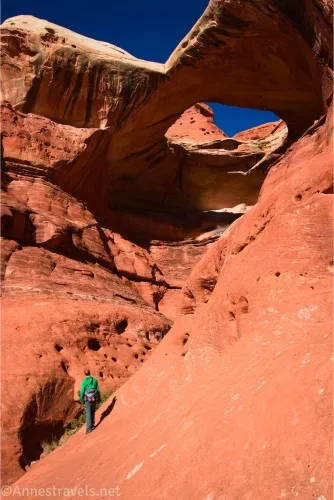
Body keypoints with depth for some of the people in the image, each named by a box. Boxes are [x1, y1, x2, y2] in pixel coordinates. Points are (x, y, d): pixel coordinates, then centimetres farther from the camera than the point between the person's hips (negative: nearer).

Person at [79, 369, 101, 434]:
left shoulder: (84, 381, -10)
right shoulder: (95, 380, -1)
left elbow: (82, 391, -10)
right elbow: (98, 390, 2)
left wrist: (82, 400, 3)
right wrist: (99, 398, 12)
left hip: (88, 399, -3)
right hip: (94, 398, 3)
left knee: (88, 413, -1)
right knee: (93, 412, 21)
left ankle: (89, 428, -6)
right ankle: (92, 425, 28)